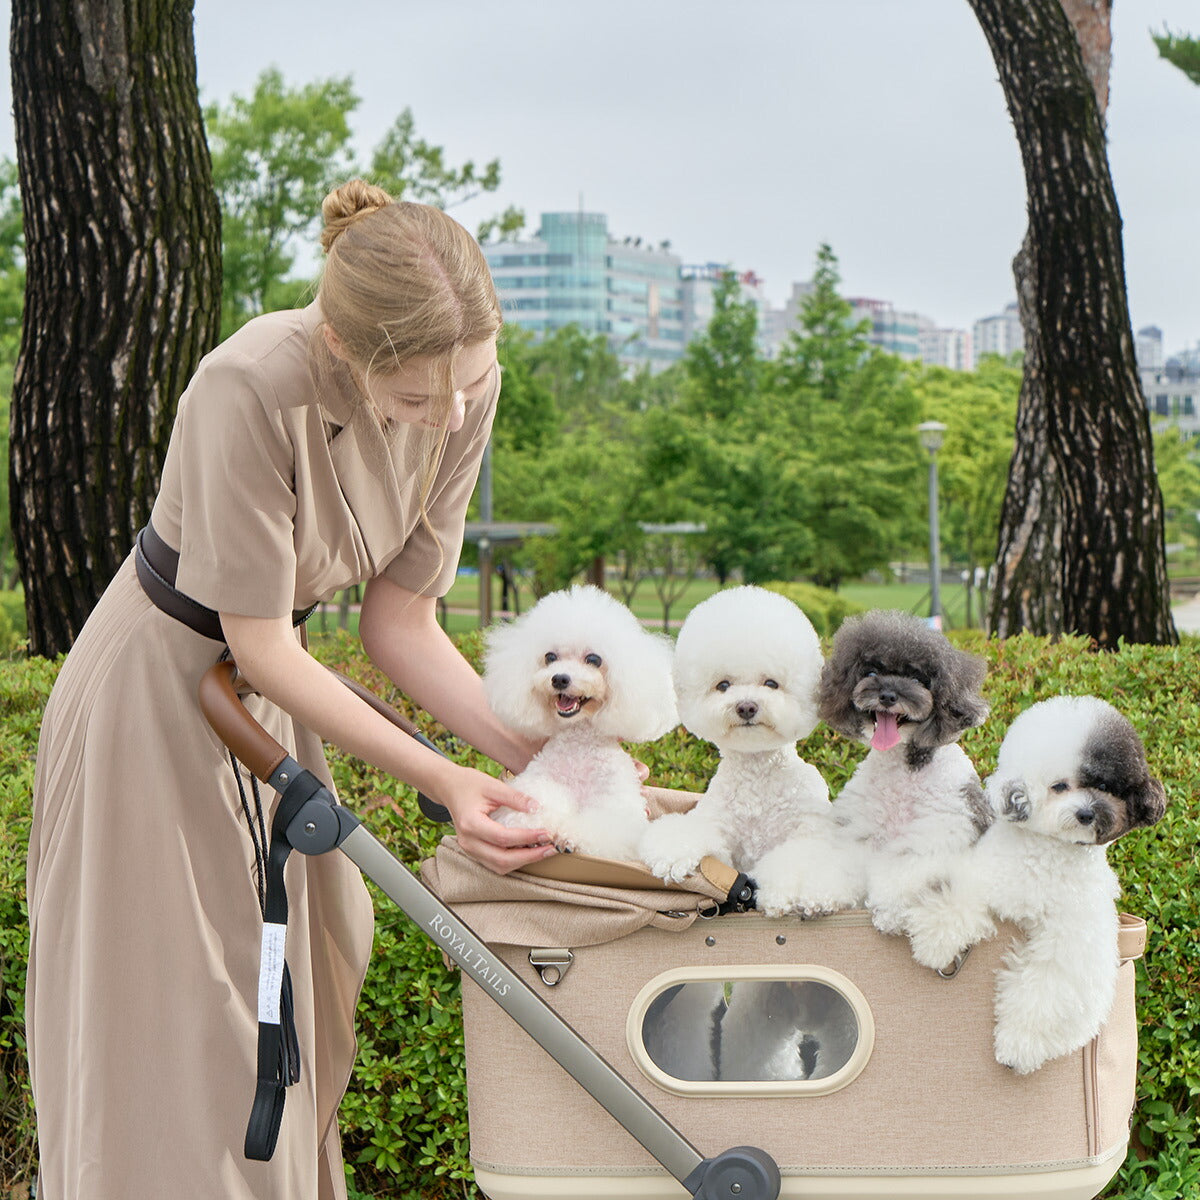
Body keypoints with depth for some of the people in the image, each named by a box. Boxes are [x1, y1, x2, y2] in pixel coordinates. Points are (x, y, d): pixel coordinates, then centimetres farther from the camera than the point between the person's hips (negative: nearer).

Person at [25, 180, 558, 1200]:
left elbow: (401, 621, -7)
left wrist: (534, 756, -17)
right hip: (161, 685, -6)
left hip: (268, 692, 6)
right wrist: (439, 779, -29)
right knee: (172, 1006, 3)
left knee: (308, 972, 17)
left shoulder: (464, 389, -16)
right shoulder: (254, 388, -34)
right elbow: (260, 643, -26)